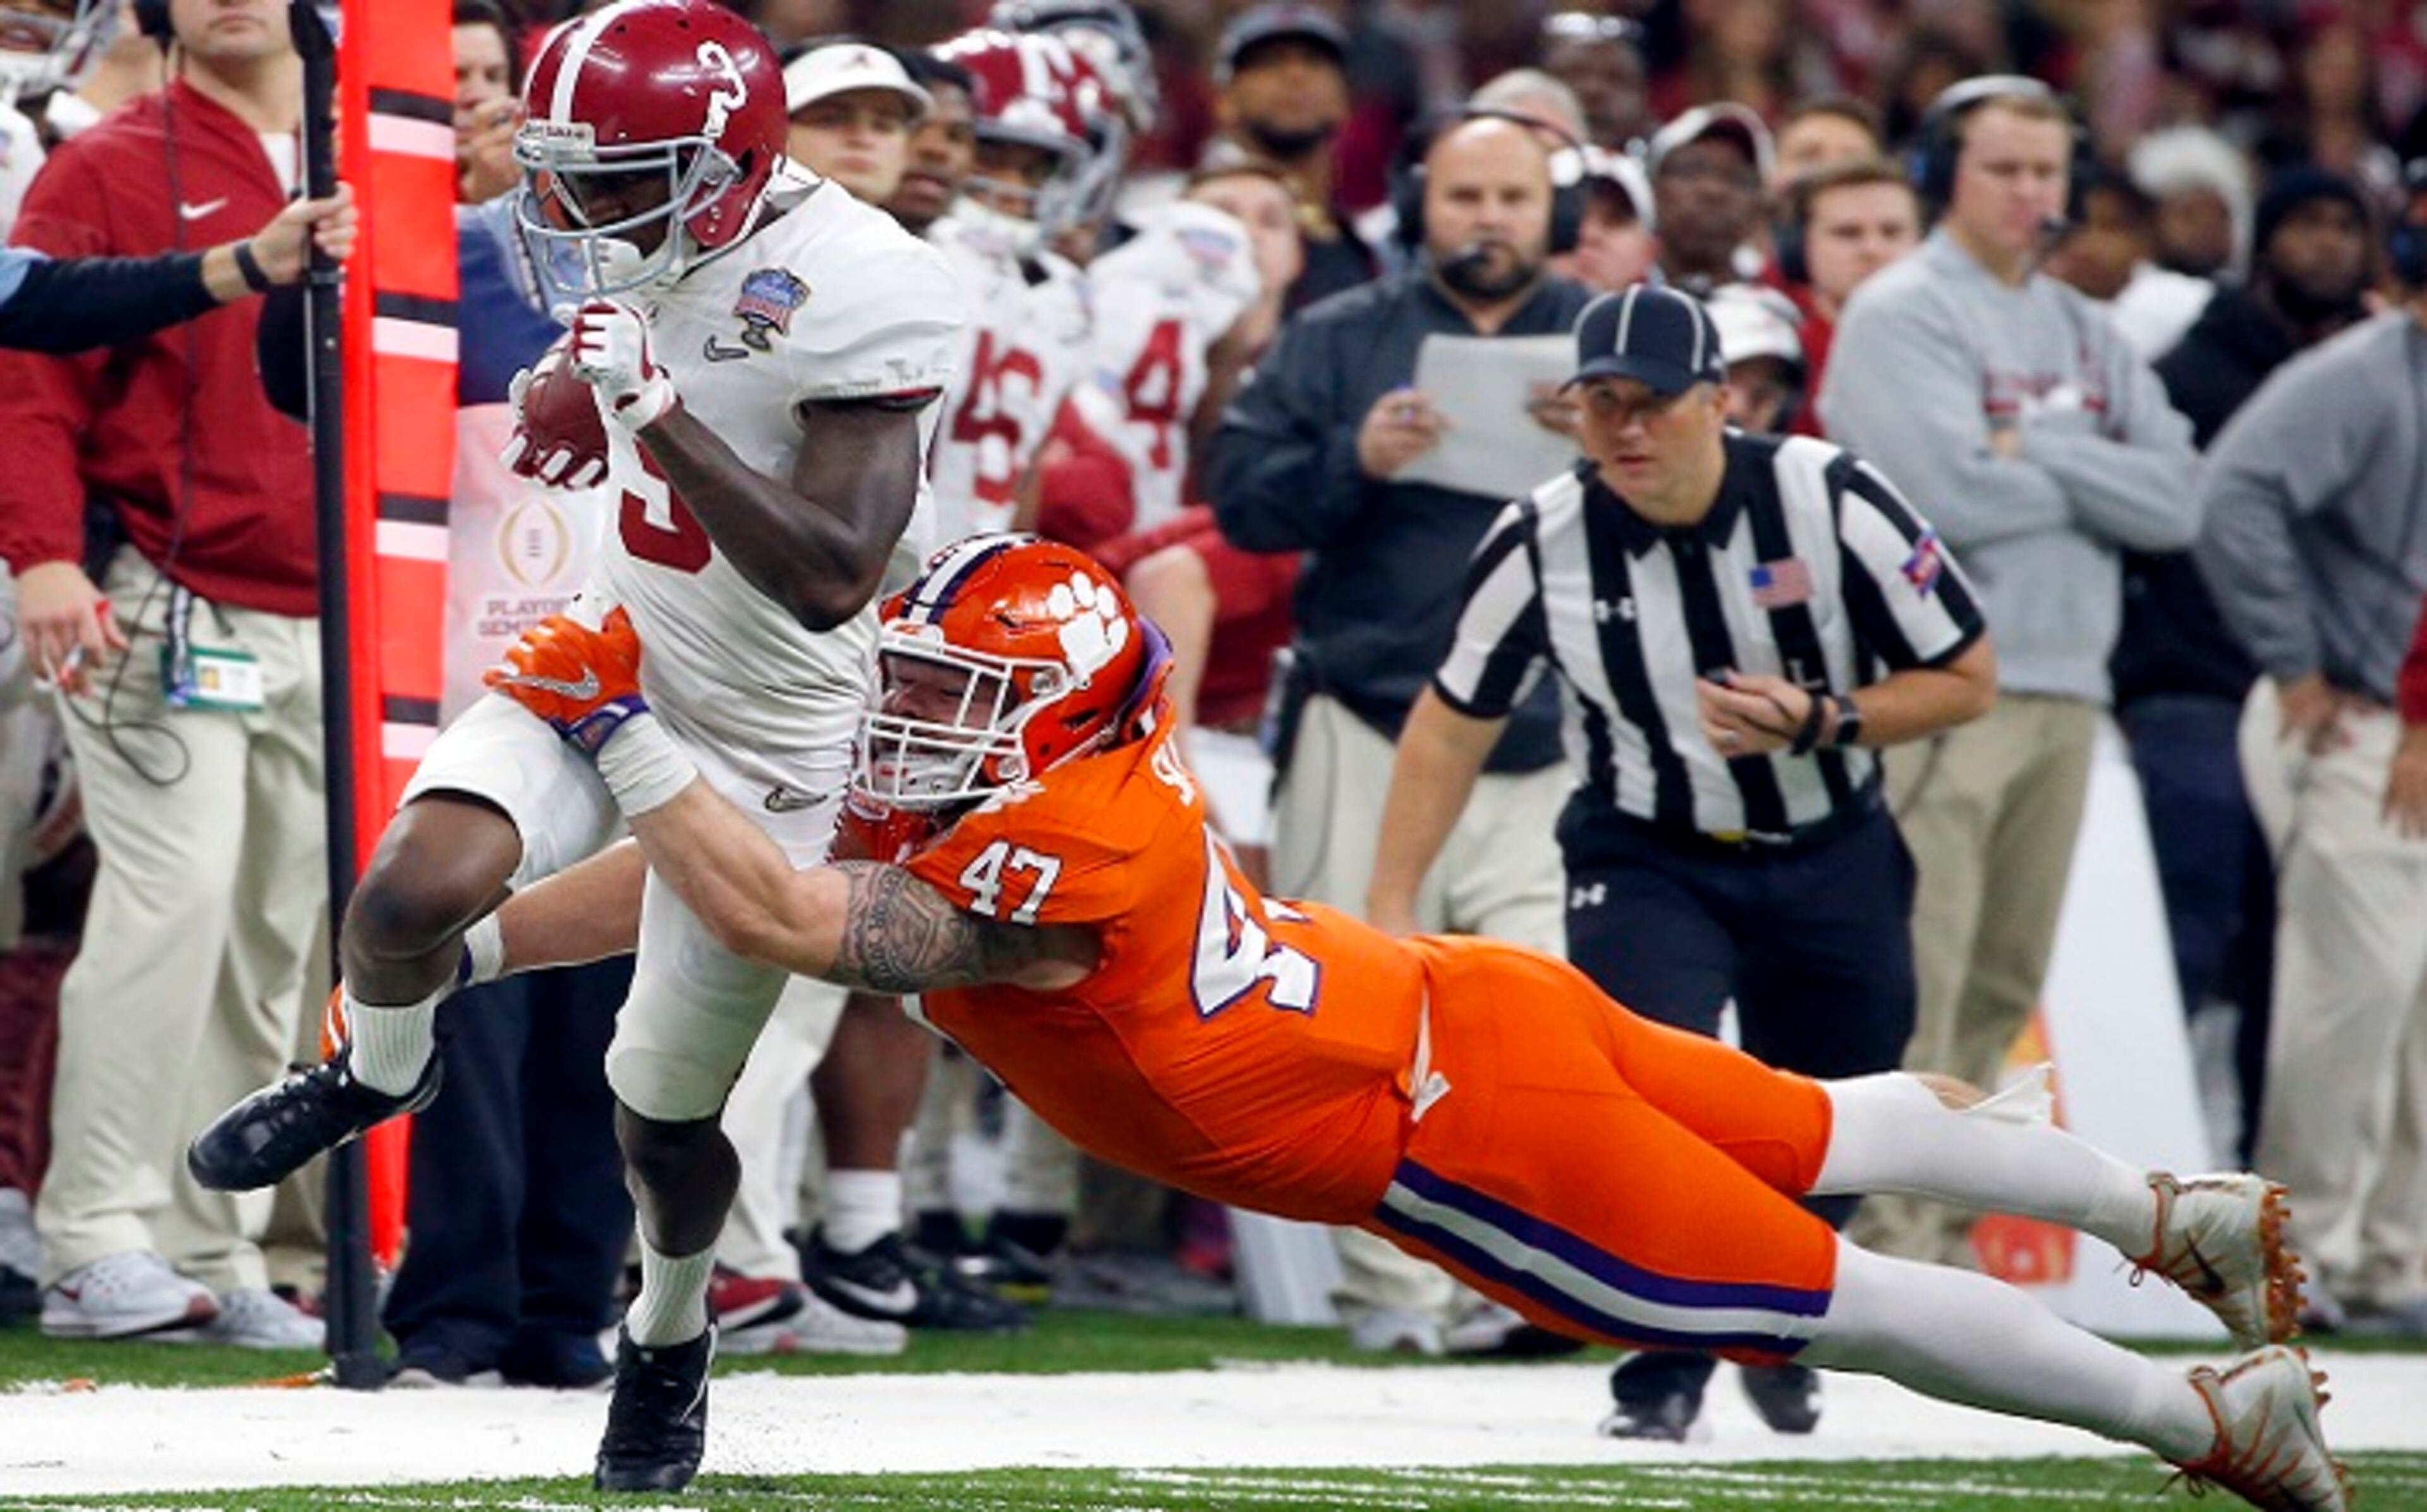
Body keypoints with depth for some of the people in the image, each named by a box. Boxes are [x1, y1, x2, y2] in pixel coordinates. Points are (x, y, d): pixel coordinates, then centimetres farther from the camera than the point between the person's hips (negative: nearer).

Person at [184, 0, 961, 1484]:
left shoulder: (859, 292, -28)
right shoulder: (661, 248, -5)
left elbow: (830, 579, -34)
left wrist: (656, 407, -38)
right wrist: (573, 394, 1)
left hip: (761, 739, -5)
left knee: (667, 1111, 8)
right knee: (416, 890, -23)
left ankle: (670, 1337, 39)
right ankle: (376, 1071, 11)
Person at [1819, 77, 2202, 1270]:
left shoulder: (2083, 332, 17)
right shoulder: (1901, 314, -4)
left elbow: (2176, 500, 5)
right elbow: (1949, 495, -18)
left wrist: (2036, 450, -8)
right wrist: (2093, 478, -2)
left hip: (2065, 685, 7)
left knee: (2002, 984, 9)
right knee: (1912, 985, -10)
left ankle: (1938, 1231, 15)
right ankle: (1882, 1246, -10)